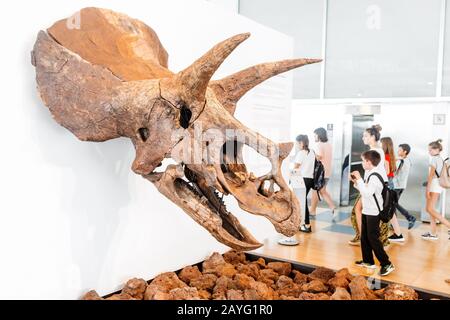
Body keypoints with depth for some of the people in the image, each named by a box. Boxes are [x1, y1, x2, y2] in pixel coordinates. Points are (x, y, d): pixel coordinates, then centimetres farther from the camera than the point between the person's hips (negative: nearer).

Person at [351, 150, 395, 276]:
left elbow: (367, 193, -29)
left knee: (373, 239, -5)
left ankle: (387, 264, 3)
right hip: (367, 211, 10)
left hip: (373, 213, -10)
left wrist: (359, 179, -26)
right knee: (364, 237, 15)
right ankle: (368, 261, 27)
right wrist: (356, 181, 8)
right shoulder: (368, 174, 8)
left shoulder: (374, 177, -21)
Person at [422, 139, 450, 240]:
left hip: (434, 185, -9)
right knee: (430, 209, 9)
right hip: (438, 185, 9)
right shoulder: (441, 159, 17)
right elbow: (439, 174, 17)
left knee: (430, 209, -11)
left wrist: (427, 189, -16)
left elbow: (431, 174, -15)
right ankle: (433, 233, 9)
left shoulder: (434, 158, -10)